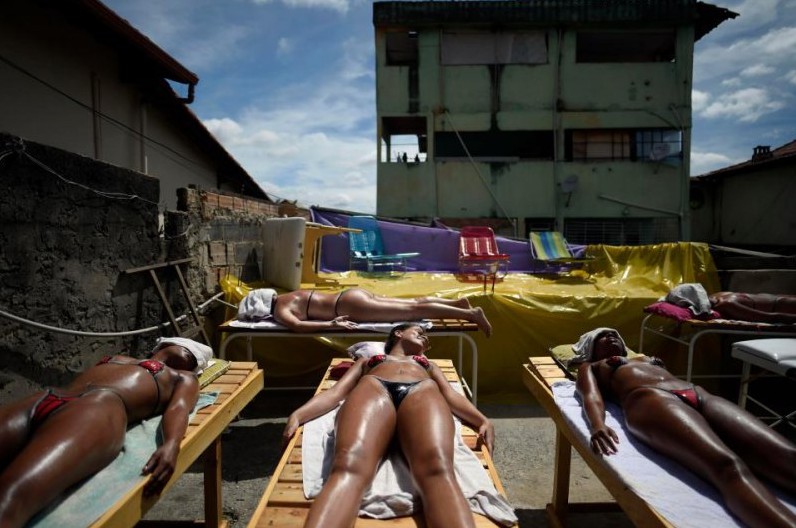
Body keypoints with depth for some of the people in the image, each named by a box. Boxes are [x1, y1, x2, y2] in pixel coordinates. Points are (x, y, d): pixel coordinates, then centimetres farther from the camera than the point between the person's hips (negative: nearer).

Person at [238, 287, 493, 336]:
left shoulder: (279, 309, -5)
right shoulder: (288, 296, 20)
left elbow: (297, 325, -25)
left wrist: (331, 324, -22)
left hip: (351, 306, -8)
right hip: (353, 293, 8)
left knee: (415, 311, -9)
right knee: (415, 303, 10)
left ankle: (470, 313, -8)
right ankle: (459, 302, 12)